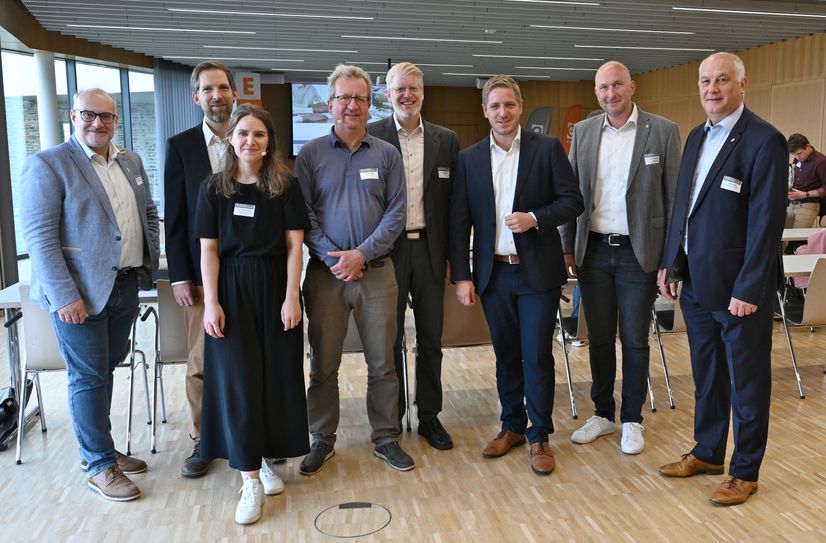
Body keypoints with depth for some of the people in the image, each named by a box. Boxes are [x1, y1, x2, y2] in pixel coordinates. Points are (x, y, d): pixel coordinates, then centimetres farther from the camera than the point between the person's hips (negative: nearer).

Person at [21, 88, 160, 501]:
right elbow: (39, 236, -14)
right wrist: (65, 296, -19)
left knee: (105, 370, 17)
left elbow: (148, 213, 21)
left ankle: (95, 449, 32)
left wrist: (150, 263, 9)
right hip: (80, 290, -6)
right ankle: (100, 466, 16)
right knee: (88, 378, 3)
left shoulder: (131, 162, 11)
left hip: (125, 285, 6)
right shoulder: (48, 165, -10)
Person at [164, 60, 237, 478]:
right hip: (202, 272, 0)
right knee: (201, 362, 6)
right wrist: (179, 276, -4)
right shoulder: (180, 145, 3)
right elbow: (174, 217, 1)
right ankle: (202, 440, 22)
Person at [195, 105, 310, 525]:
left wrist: (291, 297, -8)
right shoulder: (213, 189, 3)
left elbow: (294, 245, -1)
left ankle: (264, 458, 23)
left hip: (274, 288, 1)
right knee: (238, 379, -2)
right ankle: (250, 479, 4)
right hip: (232, 289, 0)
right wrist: (211, 302, -7)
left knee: (276, 376, 6)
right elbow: (209, 250, 0)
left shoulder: (286, 186, 1)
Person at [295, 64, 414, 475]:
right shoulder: (310, 154, 4)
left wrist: (361, 254, -11)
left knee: (382, 363, 7)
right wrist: (333, 258, -13)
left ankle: (386, 438, 22)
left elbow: (396, 213, 0)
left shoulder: (386, 155, 6)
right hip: (325, 272, 0)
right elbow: (303, 214, -1)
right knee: (323, 363, 7)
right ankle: (322, 441, 23)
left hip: (376, 271, 1)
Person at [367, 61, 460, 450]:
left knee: (431, 340, 11)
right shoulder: (371, 136, -2)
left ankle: (429, 417, 25)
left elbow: (454, 201, 7)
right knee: (389, 340, 8)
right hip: (387, 250, -2)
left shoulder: (445, 140, 7)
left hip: (429, 249, 3)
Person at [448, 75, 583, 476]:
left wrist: (535, 218, -18)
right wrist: (461, 275, -2)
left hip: (537, 271, -2)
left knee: (537, 356, 1)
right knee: (506, 355, 13)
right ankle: (512, 427, 29)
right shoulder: (469, 159, 5)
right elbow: (459, 222, 3)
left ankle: (540, 436, 16)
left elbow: (573, 201, -1)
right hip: (493, 273, 3)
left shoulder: (547, 148, -1)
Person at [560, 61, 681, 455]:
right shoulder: (583, 132, 6)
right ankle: (602, 414, 28)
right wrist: (567, 248, 5)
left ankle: (632, 420, 22)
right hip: (593, 251, 3)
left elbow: (674, 197, -3)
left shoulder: (663, 131, -4)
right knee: (599, 338, 12)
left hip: (638, 252, -3)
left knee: (634, 340, 6)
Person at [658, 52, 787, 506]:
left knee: (747, 382, 8)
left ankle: (745, 472, 23)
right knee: (706, 376, 19)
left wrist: (748, 290, -19)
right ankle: (707, 453, 35)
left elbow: (766, 221, -17)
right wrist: (670, 263, 10)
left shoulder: (764, 140, -13)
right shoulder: (696, 137, 11)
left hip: (738, 288, -7)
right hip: (696, 282, 7)